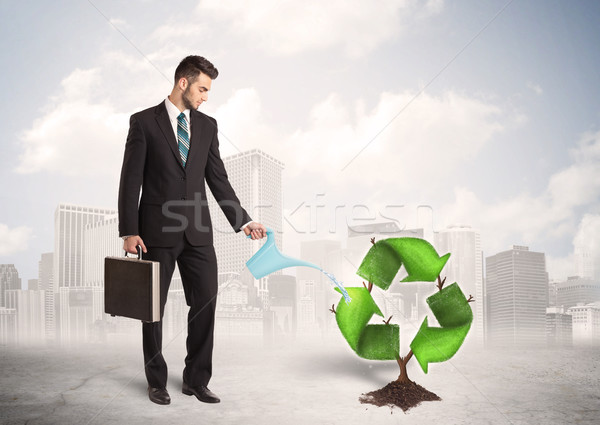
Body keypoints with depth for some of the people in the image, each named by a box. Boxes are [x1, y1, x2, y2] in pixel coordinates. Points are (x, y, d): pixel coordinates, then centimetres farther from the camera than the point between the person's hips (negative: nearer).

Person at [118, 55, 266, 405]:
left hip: (197, 232, 4)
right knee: (154, 307, 8)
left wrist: (243, 221, 3)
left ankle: (196, 380, 19)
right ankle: (157, 381, 25)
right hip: (158, 231, -3)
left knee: (205, 303, 3)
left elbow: (218, 179, 10)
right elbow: (131, 180, -4)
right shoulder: (144, 122, -1)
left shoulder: (207, 125, 11)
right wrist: (129, 231, -10)